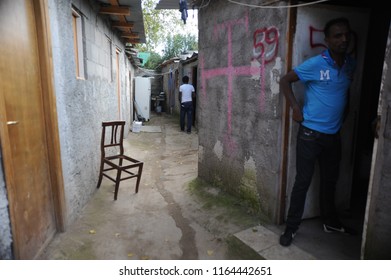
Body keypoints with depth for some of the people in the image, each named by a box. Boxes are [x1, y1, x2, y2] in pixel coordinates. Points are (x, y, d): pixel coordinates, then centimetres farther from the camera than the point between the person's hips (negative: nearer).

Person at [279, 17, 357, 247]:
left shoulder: (351, 65, 7)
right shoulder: (315, 64, -12)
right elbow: (285, 80, -6)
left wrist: (343, 114, 13)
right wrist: (296, 107, -13)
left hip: (334, 134, 6)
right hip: (311, 133, -6)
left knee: (330, 180, 18)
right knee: (303, 181, -1)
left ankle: (330, 221, 38)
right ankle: (291, 227, 13)